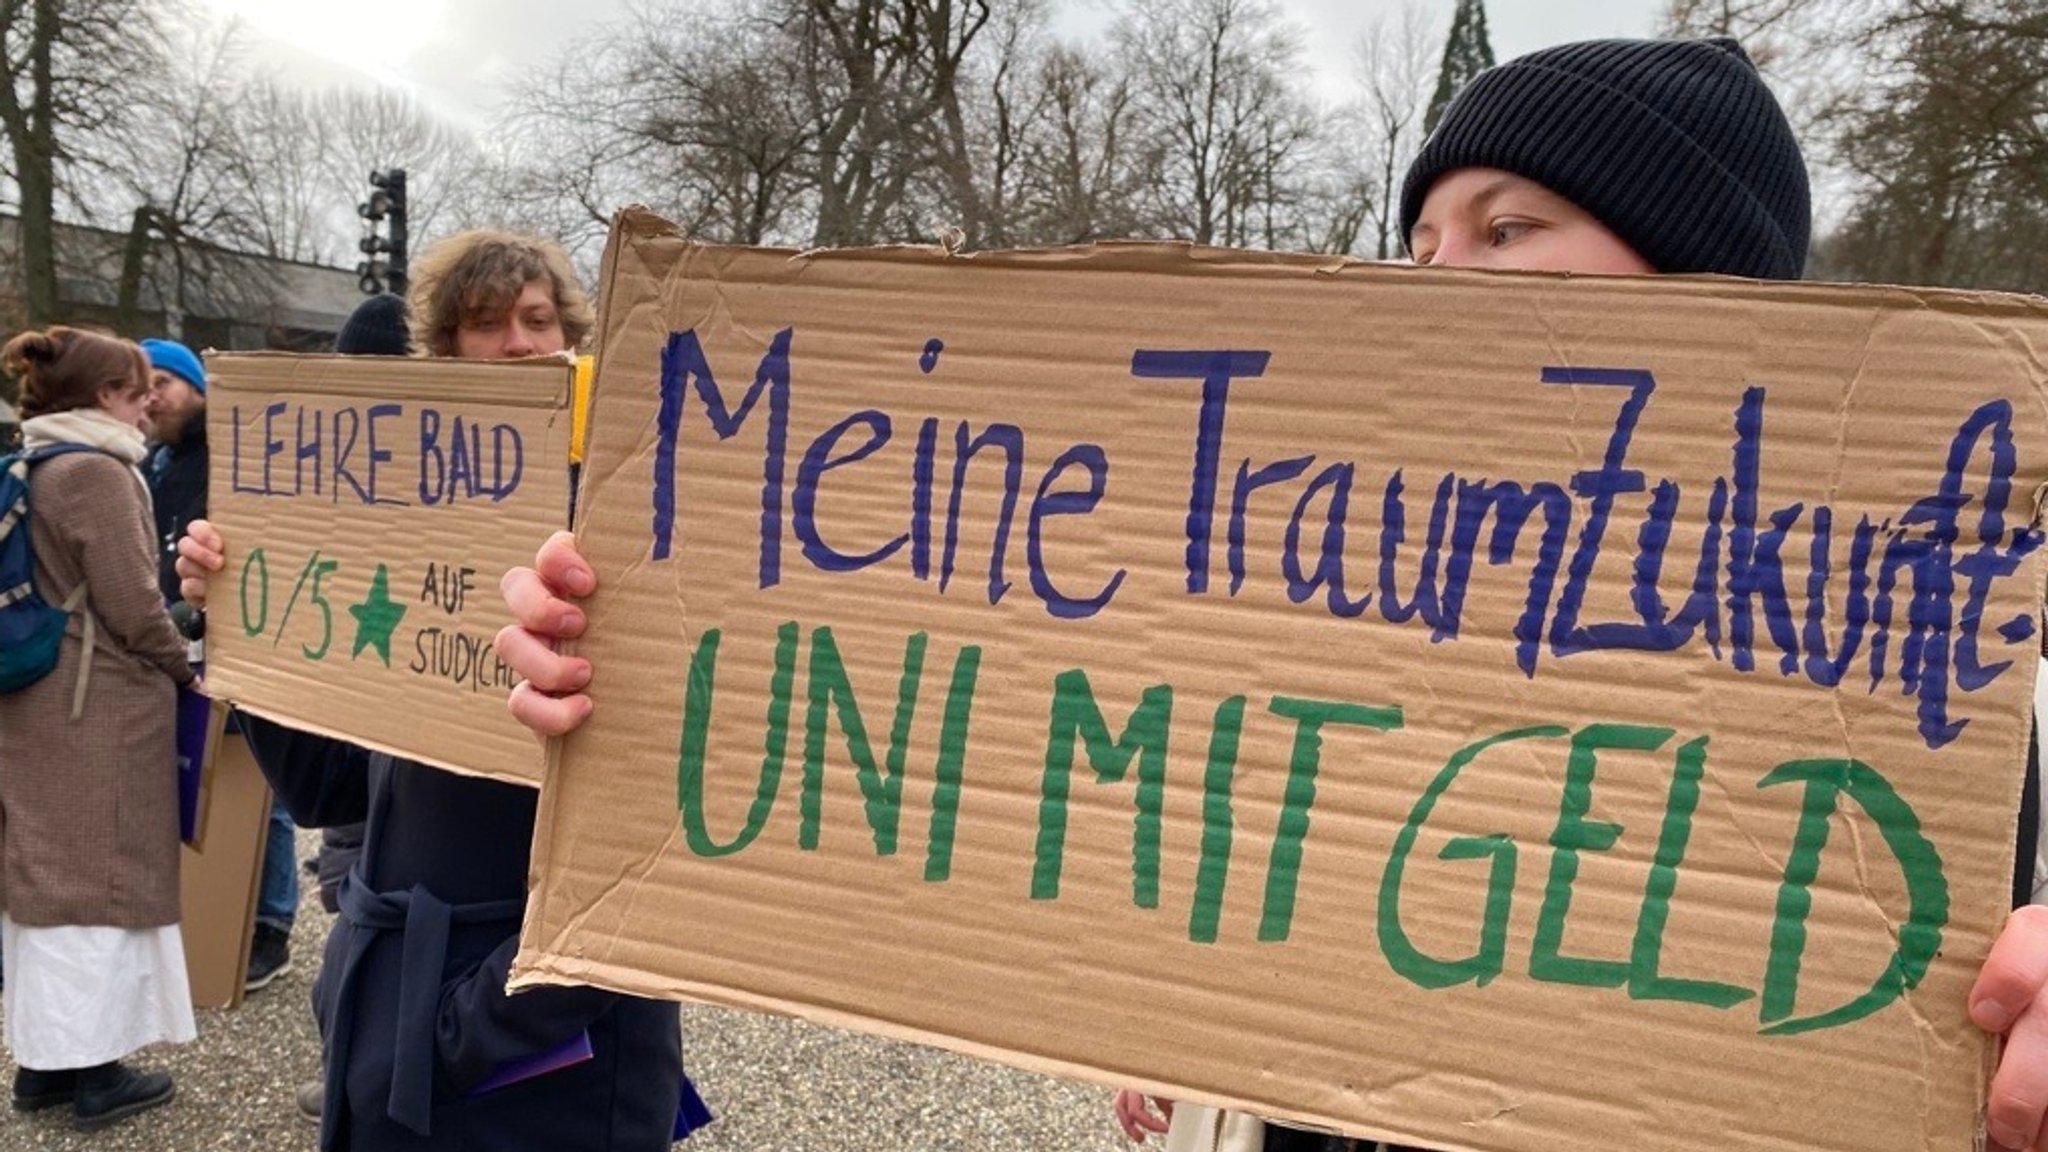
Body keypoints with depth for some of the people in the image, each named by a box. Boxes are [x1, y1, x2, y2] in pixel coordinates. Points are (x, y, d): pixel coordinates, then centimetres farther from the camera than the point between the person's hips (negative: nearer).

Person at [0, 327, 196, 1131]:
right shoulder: (98, 473, -15)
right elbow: (132, 606, -17)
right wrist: (184, 665, -1)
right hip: (98, 709, -9)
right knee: (101, 875, 0)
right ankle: (95, 1070, 8)